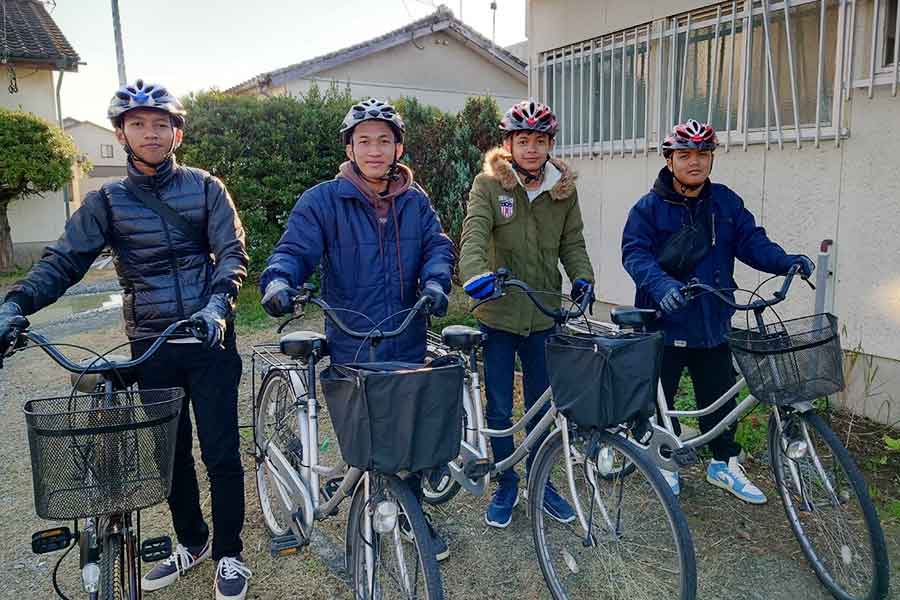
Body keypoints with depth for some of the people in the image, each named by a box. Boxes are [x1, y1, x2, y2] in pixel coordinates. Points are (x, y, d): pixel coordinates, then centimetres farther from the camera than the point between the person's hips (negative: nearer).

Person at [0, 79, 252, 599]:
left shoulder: (206, 188, 1)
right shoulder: (106, 202, 5)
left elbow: (232, 253, -7)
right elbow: (62, 262, -3)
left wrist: (217, 304, -26)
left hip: (209, 340, -2)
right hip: (151, 347, 2)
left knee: (221, 453, 2)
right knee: (170, 453, 13)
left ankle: (228, 553, 20)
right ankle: (192, 542, 33)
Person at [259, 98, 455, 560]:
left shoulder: (415, 201, 9)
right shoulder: (322, 200, -3)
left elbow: (437, 245, 4)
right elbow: (295, 249, -9)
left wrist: (435, 281, -17)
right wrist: (277, 281, -30)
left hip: (408, 343, 3)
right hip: (352, 346, -3)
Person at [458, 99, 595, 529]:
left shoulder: (563, 188, 4)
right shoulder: (489, 184, -7)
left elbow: (572, 242, 5)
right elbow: (474, 233, -21)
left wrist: (582, 277, -15)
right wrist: (476, 274, -40)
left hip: (544, 317, 3)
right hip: (498, 315, -3)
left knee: (542, 406, 14)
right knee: (499, 409, 8)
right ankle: (506, 485, 27)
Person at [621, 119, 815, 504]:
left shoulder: (726, 202, 5)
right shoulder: (650, 207, -7)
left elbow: (751, 241, 2)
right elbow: (634, 254, -16)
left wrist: (787, 262, -17)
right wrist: (661, 284, -34)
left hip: (713, 323, 3)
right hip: (663, 323, -3)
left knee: (719, 397, 13)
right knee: (659, 397, 10)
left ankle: (724, 463, 31)